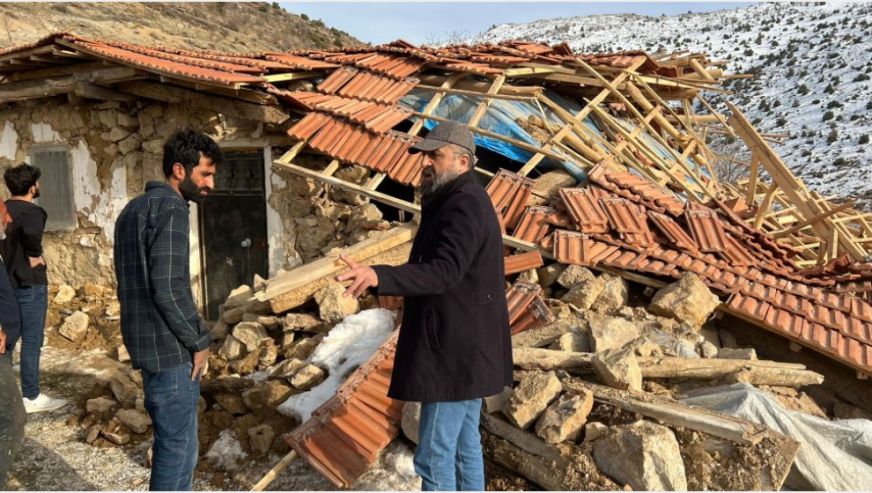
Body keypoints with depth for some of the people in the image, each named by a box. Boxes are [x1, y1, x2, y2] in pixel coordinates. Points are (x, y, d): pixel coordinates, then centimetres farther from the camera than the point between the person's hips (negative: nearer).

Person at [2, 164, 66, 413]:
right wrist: (35, 256, -20)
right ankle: (31, 397, 7)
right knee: (32, 341, 0)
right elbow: (31, 233, -36)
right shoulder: (32, 211, -15)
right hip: (29, 283, -8)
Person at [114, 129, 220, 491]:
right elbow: (169, 289, -23)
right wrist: (199, 341, -11)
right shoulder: (170, 208, -15)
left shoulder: (135, 208, 14)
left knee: (173, 440, 21)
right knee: (178, 446, 1)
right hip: (170, 348, -10)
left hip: (146, 342, 10)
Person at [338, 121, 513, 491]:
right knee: (465, 444, 19)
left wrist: (379, 277, -44)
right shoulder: (465, 201, 15)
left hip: (455, 352, -11)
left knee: (434, 455, -2)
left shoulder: (464, 206, -19)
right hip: (466, 347, 11)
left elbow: (444, 271, -32)